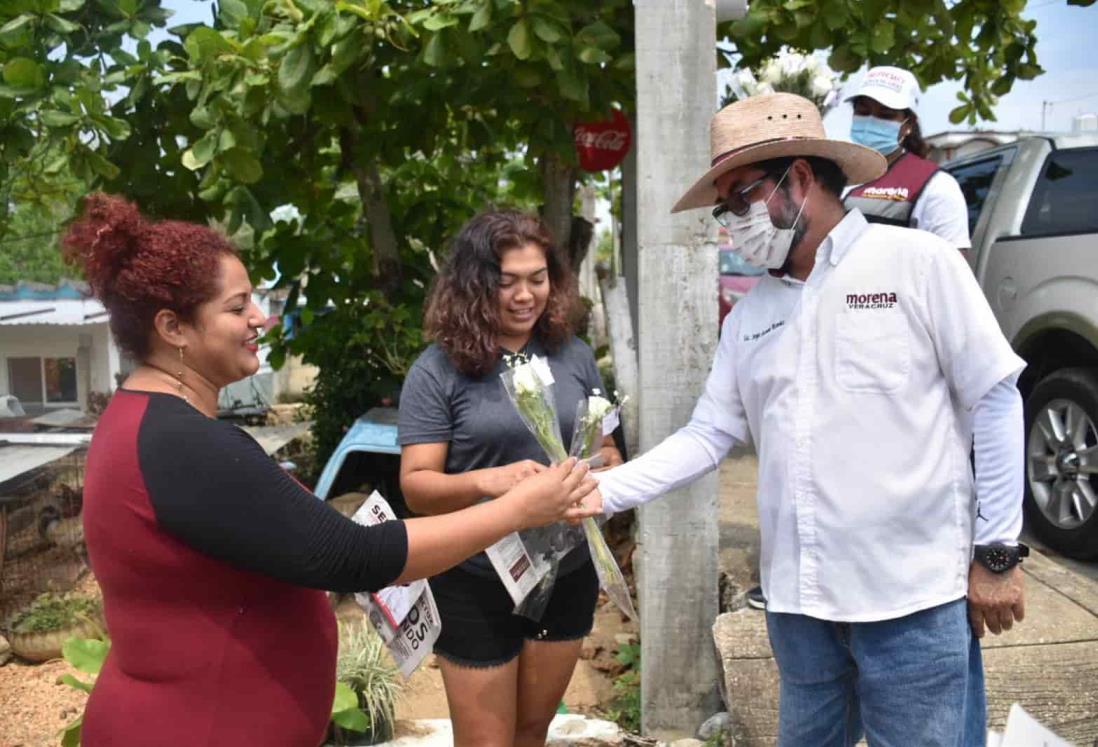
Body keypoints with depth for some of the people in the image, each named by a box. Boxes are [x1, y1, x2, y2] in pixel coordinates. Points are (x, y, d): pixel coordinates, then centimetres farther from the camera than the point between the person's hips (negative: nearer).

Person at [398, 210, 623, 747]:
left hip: (568, 575, 4)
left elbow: (608, 451, 10)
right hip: (477, 585, -4)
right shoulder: (439, 371, -11)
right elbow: (416, 486, -14)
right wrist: (486, 482, -32)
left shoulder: (574, 356, 1)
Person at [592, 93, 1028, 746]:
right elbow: (709, 435, 8)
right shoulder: (749, 316, 10)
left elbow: (995, 403, -5)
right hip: (797, 597, 5)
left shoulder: (917, 262, -5)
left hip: (914, 593, -5)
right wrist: (603, 491, -4)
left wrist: (998, 552, -6)